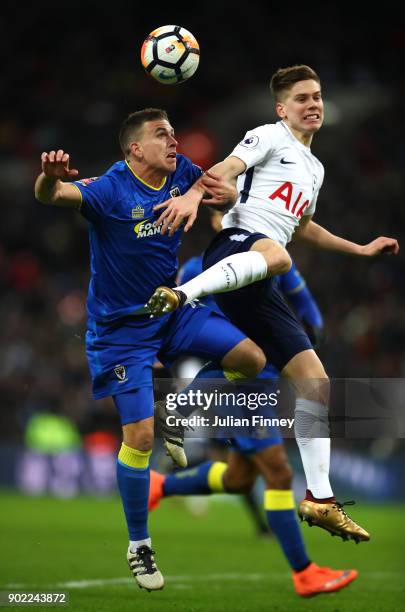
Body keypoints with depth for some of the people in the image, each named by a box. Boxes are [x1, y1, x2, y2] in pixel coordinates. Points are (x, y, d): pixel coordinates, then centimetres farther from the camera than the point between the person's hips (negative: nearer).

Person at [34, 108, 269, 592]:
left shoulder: (181, 173, -6)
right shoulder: (110, 190, -24)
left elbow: (223, 190, 11)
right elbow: (50, 195, -39)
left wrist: (226, 191, -15)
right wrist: (50, 176, -65)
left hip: (173, 310, 6)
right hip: (122, 329, -6)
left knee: (252, 361, -2)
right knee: (140, 435, -10)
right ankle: (138, 545, 7)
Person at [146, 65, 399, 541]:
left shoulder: (314, 167, 31)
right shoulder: (269, 136, 7)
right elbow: (227, 168, -13)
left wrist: (361, 250, 51)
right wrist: (194, 194, -33)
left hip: (255, 287, 8)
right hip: (235, 245, -8)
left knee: (314, 381, 3)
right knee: (271, 252, -45)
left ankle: (320, 499, 7)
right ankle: (181, 294, -61)